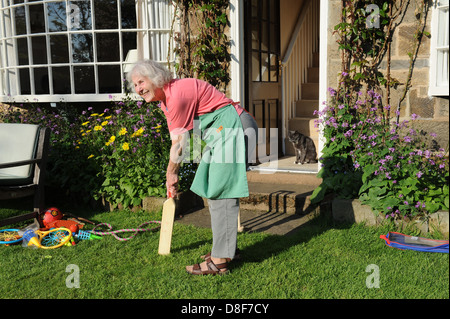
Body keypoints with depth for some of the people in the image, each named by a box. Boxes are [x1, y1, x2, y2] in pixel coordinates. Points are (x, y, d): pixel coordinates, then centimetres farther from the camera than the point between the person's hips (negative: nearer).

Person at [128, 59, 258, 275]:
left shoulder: (178, 93, -19)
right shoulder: (165, 100, 12)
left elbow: (180, 142, -14)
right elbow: (176, 141, 15)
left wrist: (171, 173, -1)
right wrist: (173, 174, 14)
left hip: (234, 128, -11)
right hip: (222, 134, 11)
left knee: (221, 193, -11)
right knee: (214, 191, 14)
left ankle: (220, 261, -7)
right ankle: (227, 249, 26)